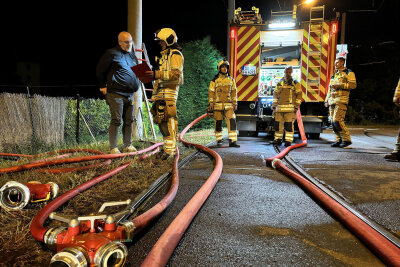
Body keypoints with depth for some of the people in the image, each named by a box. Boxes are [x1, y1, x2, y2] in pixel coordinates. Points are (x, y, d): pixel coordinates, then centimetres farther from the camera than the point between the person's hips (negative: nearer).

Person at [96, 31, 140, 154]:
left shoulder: (133, 56, 18)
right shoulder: (112, 53, -2)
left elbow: (136, 72, 31)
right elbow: (100, 70, 2)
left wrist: (135, 85, 18)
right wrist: (103, 86, 2)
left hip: (129, 94, 7)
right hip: (116, 93, -7)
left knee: (129, 121, 8)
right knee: (116, 120, -8)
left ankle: (128, 145, 18)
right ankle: (113, 147, 0)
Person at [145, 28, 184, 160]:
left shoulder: (175, 54, -4)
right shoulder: (164, 55, 26)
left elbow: (176, 74, -18)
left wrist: (157, 74, -24)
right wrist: (153, 75, 16)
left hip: (169, 90, -10)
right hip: (161, 91, 10)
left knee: (168, 120, -13)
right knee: (160, 120, 9)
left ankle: (170, 149, -10)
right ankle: (168, 146, 17)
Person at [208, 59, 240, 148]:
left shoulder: (231, 80, 11)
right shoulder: (214, 80, 3)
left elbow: (234, 92, 12)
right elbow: (211, 92, 2)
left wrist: (235, 104, 5)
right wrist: (211, 104, -6)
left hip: (228, 105, 2)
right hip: (217, 105, -2)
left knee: (232, 122, -9)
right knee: (218, 123, 4)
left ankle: (232, 141, -9)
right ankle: (219, 140, 18)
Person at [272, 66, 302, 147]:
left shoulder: (295, 83, 4)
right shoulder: (279, 83, 14)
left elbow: (299, 95, 2)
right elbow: (275, 95, 17)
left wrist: (296, 107, -6)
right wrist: (274, 106, 11)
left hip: (290, 108, -3)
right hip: (280, 108, 4)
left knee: (289, 124, -6)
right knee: (278, 123, 3)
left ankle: (288, 141, 2)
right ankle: (278, 139, 15)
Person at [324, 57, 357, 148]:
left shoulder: (348, 73, 3)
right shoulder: (334, 75, 25)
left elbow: (353, 85, -9)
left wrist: (340, 85, -15)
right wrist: (327, 100, 20)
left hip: (341, 100, -8)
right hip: (332, 101, 8)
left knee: (337, 120, -17)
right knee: (333, 121, 4)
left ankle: (347, 139, -7)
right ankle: (339, 140, 11)